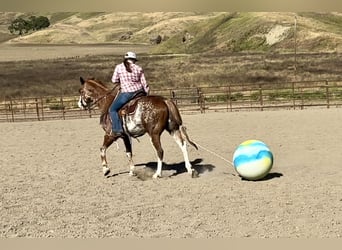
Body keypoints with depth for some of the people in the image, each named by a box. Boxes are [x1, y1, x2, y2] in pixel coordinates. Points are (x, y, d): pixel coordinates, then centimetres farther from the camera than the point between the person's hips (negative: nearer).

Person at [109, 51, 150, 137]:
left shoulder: (119, 67, 2)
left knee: (112, 109, 7)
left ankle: (117, 130, -6)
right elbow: (144, 83, 7)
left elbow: (114, 80, 6)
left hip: (126, 93, -4)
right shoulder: (139, 68, 7)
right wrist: (147, 94, 18)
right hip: (139, 92, 4)